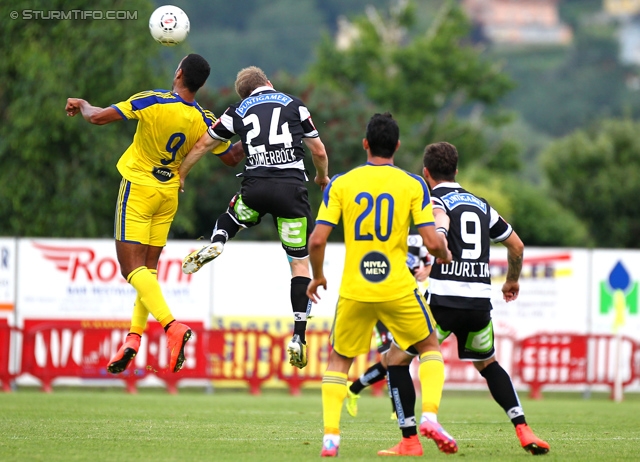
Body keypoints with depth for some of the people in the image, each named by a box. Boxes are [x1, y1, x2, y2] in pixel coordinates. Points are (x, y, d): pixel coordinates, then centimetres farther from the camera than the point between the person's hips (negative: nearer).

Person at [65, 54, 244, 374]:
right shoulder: (204, 121, -6)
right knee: (148, 268, 16)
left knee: (132, 267, -8)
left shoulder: (153, 102, -19)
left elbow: (99, 117, -16)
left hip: (138, 188, -5)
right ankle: (134, 336, 7)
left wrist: (82, 105, 5)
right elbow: (231, 157, 7)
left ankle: (172, 326, -26)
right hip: (169, 193, 5)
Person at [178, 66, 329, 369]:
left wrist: (179, 176, 38)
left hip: (256, 186, 1)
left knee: (232, 217, 34)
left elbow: (202, 145, 24)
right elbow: (318, 151, 15)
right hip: (292, 188, -1)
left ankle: (216, 243, -2)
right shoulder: (294, 105, 14)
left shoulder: (238, 111, 17)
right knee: (300, 263, 6)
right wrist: (323, 177, 36)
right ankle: (298, 338, -3)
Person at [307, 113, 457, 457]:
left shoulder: (340, 184, 0)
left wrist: (317, 276, 13)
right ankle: (429, 416, 1)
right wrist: (445, 255, 16)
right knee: (429, 346, 21)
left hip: (354, 290, 1)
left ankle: (330, 437, 4)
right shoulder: (413, 185, -2)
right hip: (398, 288, -1)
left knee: (338, 360, 18)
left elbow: (317, 240, -5)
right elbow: (432, 242, -8)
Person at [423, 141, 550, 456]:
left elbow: (439, 229, -20)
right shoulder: (481, 205, 21)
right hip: (480, 301, 6)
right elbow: (516, 245, 28)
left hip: (443, 299, -6)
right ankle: (523, 431, 12)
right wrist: (512, 280, 42)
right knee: (488, 365, 27)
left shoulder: (436, 200, 3)